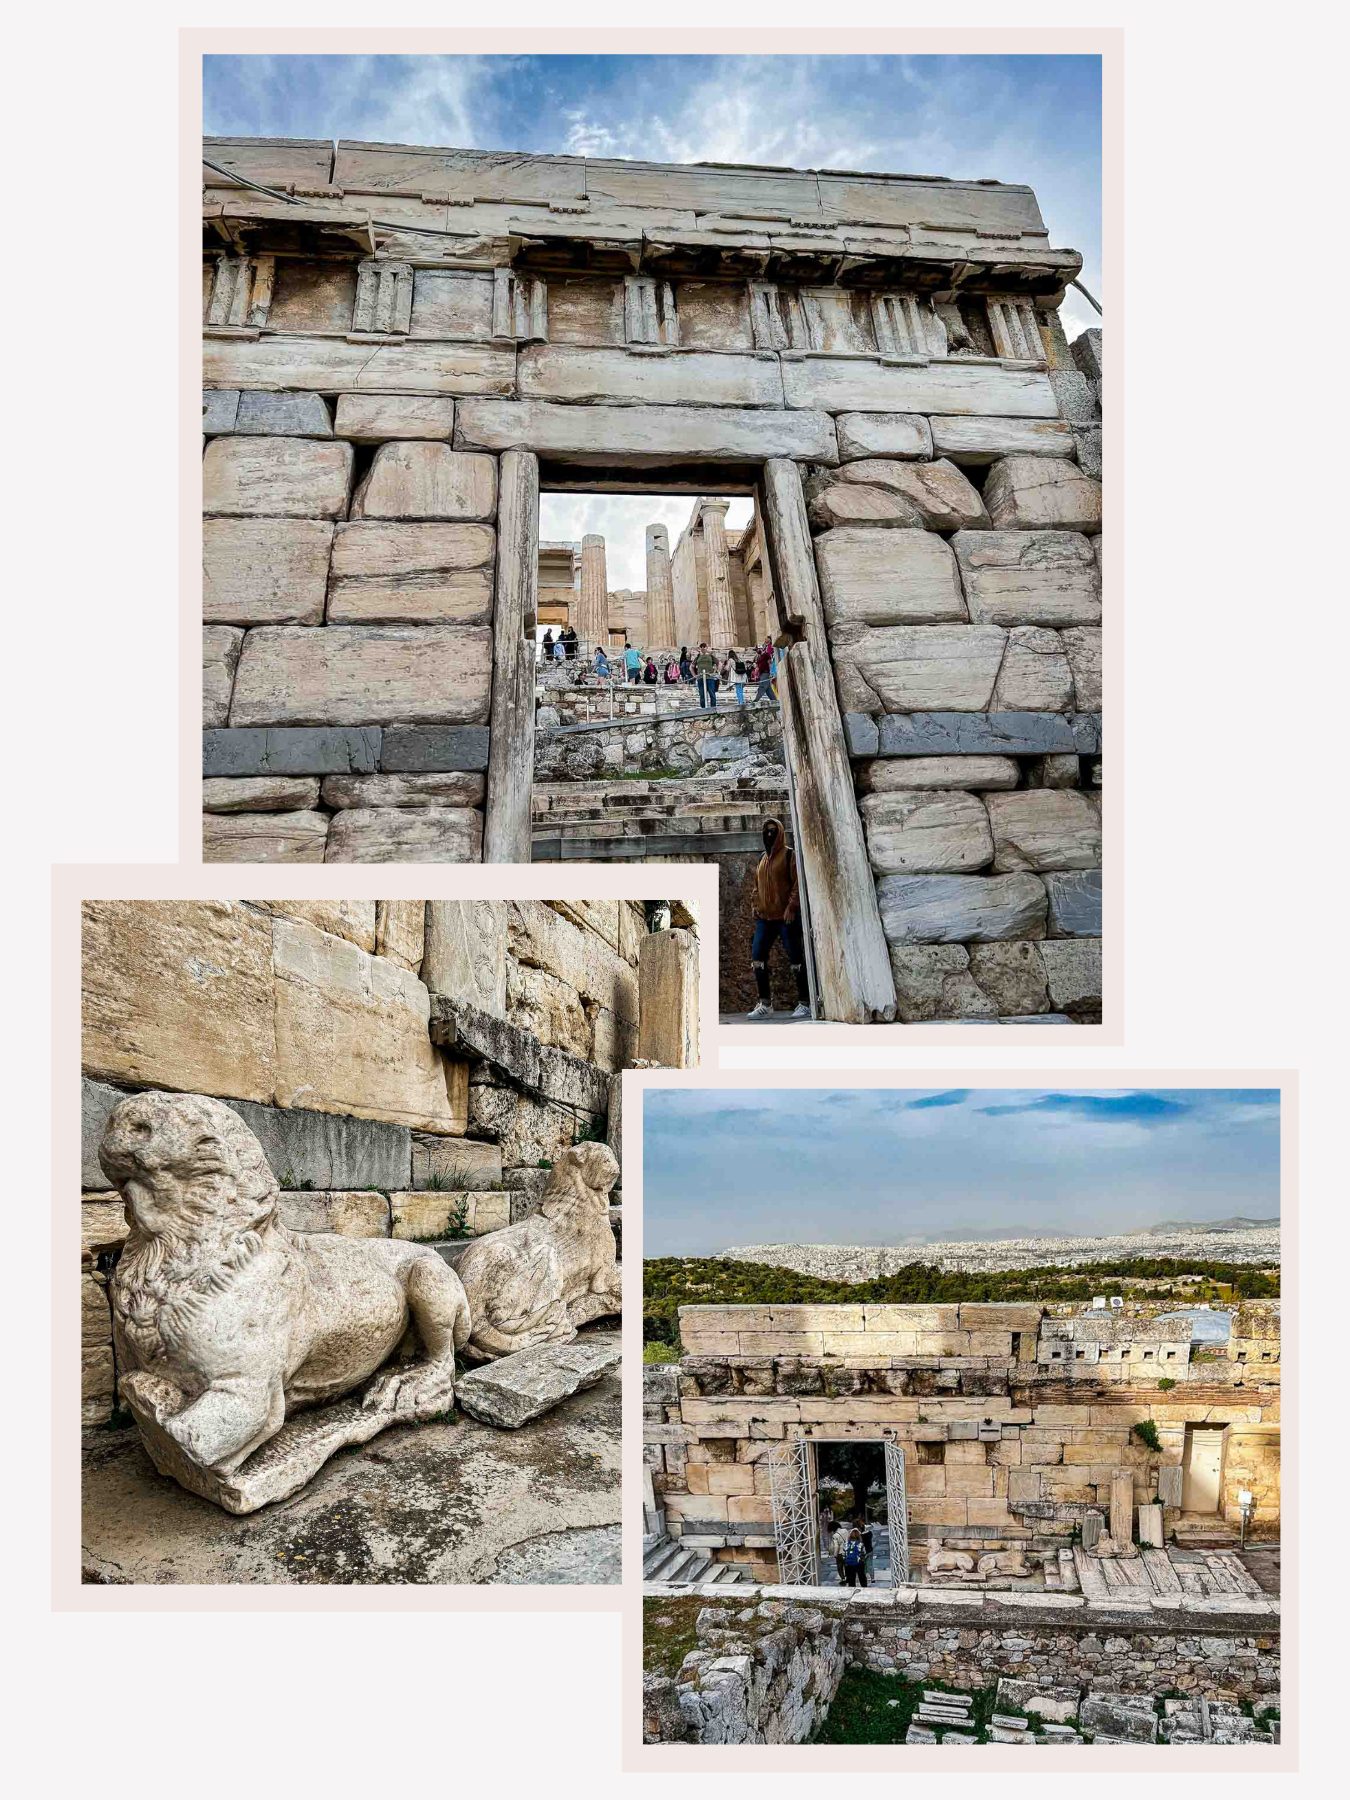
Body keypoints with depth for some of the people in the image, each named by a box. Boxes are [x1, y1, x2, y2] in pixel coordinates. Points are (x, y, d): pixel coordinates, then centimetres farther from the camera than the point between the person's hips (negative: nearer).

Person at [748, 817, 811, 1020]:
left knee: (795, 958, -3)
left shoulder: (789, 855, -2)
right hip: (765, 917, 6)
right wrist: (756, 906, 9)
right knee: (757, 957, -2)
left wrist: (791, 908, -16)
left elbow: (798, 883, -9)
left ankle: (805, 1003, 4)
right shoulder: (762, 858, 16)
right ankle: (763, 1004, 3)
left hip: (786, 917, -6)